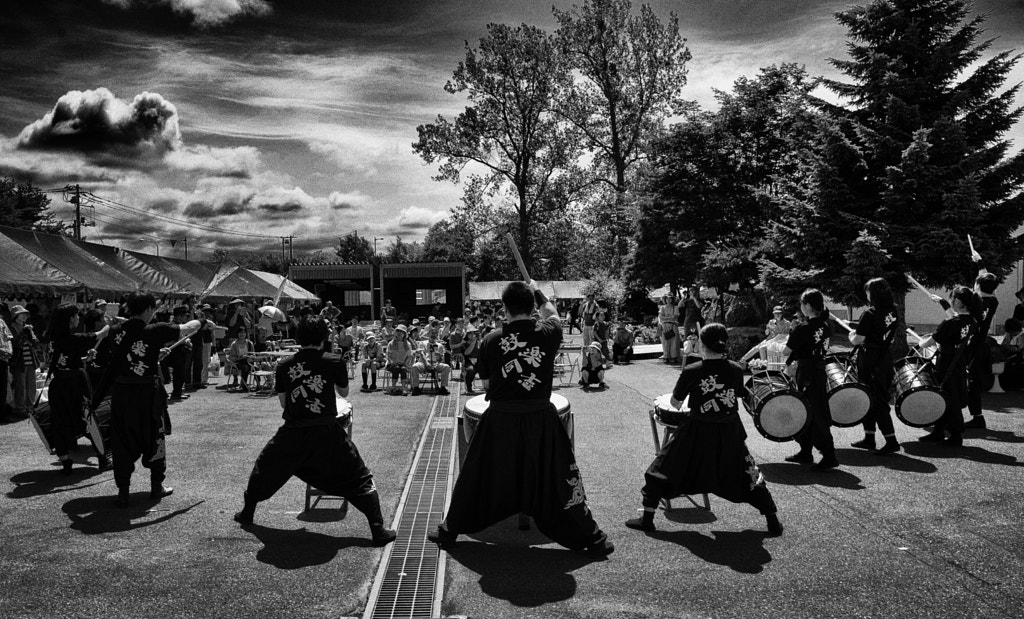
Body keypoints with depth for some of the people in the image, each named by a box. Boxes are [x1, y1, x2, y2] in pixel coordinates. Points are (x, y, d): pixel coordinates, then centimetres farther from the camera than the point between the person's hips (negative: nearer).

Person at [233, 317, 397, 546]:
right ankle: (378, 531, 2)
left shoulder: (284, 366, 3)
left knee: (265, 469, 29)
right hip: (327, 431, -2)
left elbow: (283, 402, 11)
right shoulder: (334, 362, -4)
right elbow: (344, 392, 12)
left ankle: (246, 514, 45)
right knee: (359, 479, 8)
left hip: (293, 432, 2)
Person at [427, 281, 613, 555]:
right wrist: (538, 292, 32)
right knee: (557, 478, 12)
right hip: (540, 419, 0)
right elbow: (553, 315, 18)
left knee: (479, 477, 16)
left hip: (500, 419, 1)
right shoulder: (548, 334, -7)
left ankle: (449, 531, 32)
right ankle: (592, 537, 22)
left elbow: (487, 384, 3)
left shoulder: (491, 339, -6)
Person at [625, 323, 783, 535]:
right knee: (747, 473, 20)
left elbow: (675, 402, -2)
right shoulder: (736, 369, -7)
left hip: (696, 432, -2)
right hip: (730, 433, 2)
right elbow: (738, 397, 7)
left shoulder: (691, 371, -14)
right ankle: (773, 520, 23)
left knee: (662, 470, 12)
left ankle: (647, 518, 16)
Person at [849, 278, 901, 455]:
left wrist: (852, 335, 4)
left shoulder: (869, 314, -18)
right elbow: (891, 337, 15)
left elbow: (857, 341, -17)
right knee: (874, 399, 17)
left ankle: (891, 441, -1)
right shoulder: (893, 312, 5)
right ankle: (869, 438, 23)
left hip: (870, 361, -8)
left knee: (876, 401, -1)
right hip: (886, 359, 8)